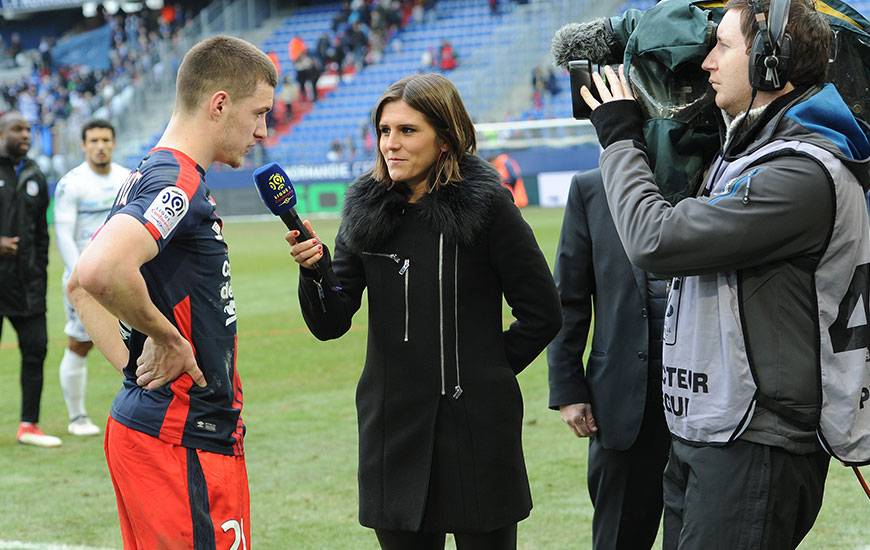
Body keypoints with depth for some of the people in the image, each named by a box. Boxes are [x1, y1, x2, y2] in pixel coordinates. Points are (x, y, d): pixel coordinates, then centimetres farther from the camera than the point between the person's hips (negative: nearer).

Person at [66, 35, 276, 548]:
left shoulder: (149, 178, 14)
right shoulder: (179, 184, -17)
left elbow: (78, 286, 23)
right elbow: (99, 272, -34)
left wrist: (134, 362, 12)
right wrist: (166, 339, -18)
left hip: (141, 422, 10)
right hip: (184, 440, -10)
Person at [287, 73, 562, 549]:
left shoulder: (486, 205, -7)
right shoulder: (367, 211, 4)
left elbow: (542, 313, -1)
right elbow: (331, 324, 0)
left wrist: (489, 371, 2)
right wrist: (314, 272, -17)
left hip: (476, 426, -3)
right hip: (392, 425, 4)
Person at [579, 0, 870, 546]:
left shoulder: (804, 174, -19)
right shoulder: (746, 149, 13)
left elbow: (656, 239, -22)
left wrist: (620, 137, -6)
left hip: (756, 449, -10)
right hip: (703, 433, 10)